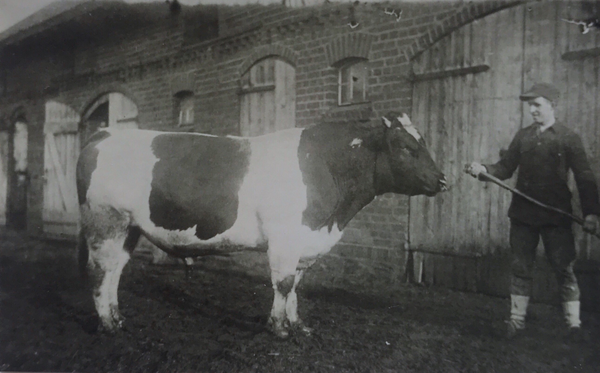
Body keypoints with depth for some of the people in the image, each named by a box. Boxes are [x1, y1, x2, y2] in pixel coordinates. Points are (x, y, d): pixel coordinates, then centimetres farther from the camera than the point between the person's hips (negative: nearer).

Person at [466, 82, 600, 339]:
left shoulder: (568, 138, -1)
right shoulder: (522, 136, 9)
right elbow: (505, 168, 8)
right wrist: (484, 170, -12)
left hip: (556, 215, -3)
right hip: (523, 214, 4)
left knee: (563, 268, 3)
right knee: (520, 267, 10)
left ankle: (574, 324, 17)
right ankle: (516, 320, 21)